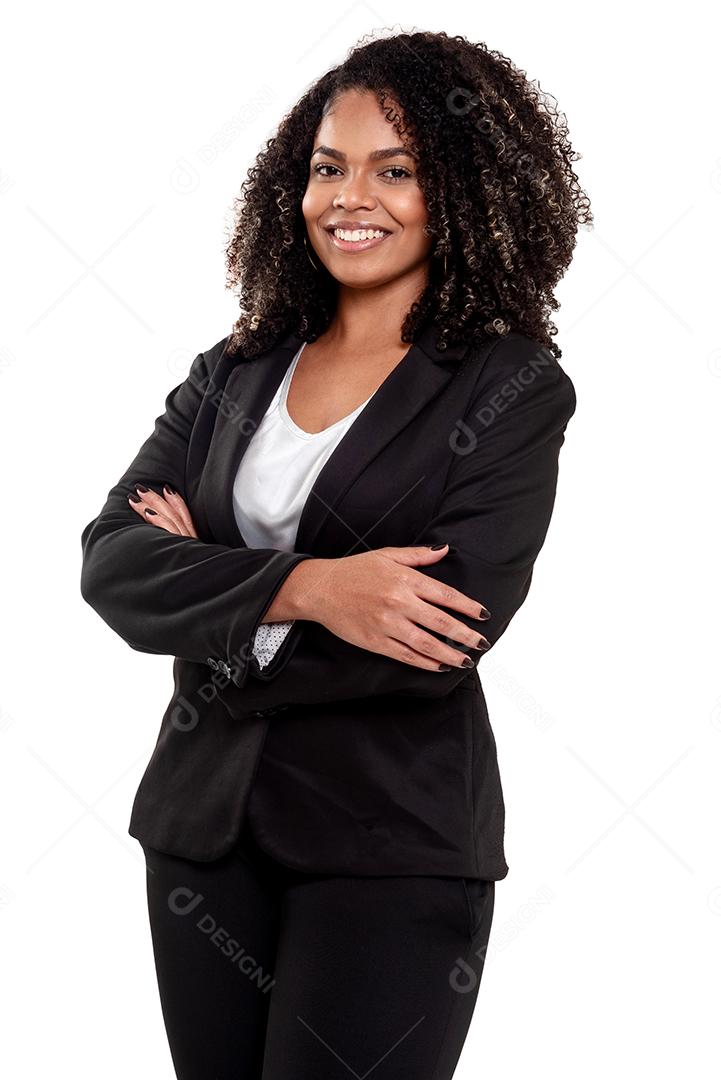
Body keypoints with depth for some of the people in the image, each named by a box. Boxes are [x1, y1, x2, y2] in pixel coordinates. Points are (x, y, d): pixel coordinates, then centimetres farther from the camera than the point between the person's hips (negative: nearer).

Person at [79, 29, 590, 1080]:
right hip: (204, 825, 5)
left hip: (397, 847, -4)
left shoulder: (513, 390, -5)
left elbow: (452, 625, -17)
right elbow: (111, 562, -5)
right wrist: (303, 585, -22)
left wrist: (210, 604, -8)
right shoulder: (232, 375, 8)